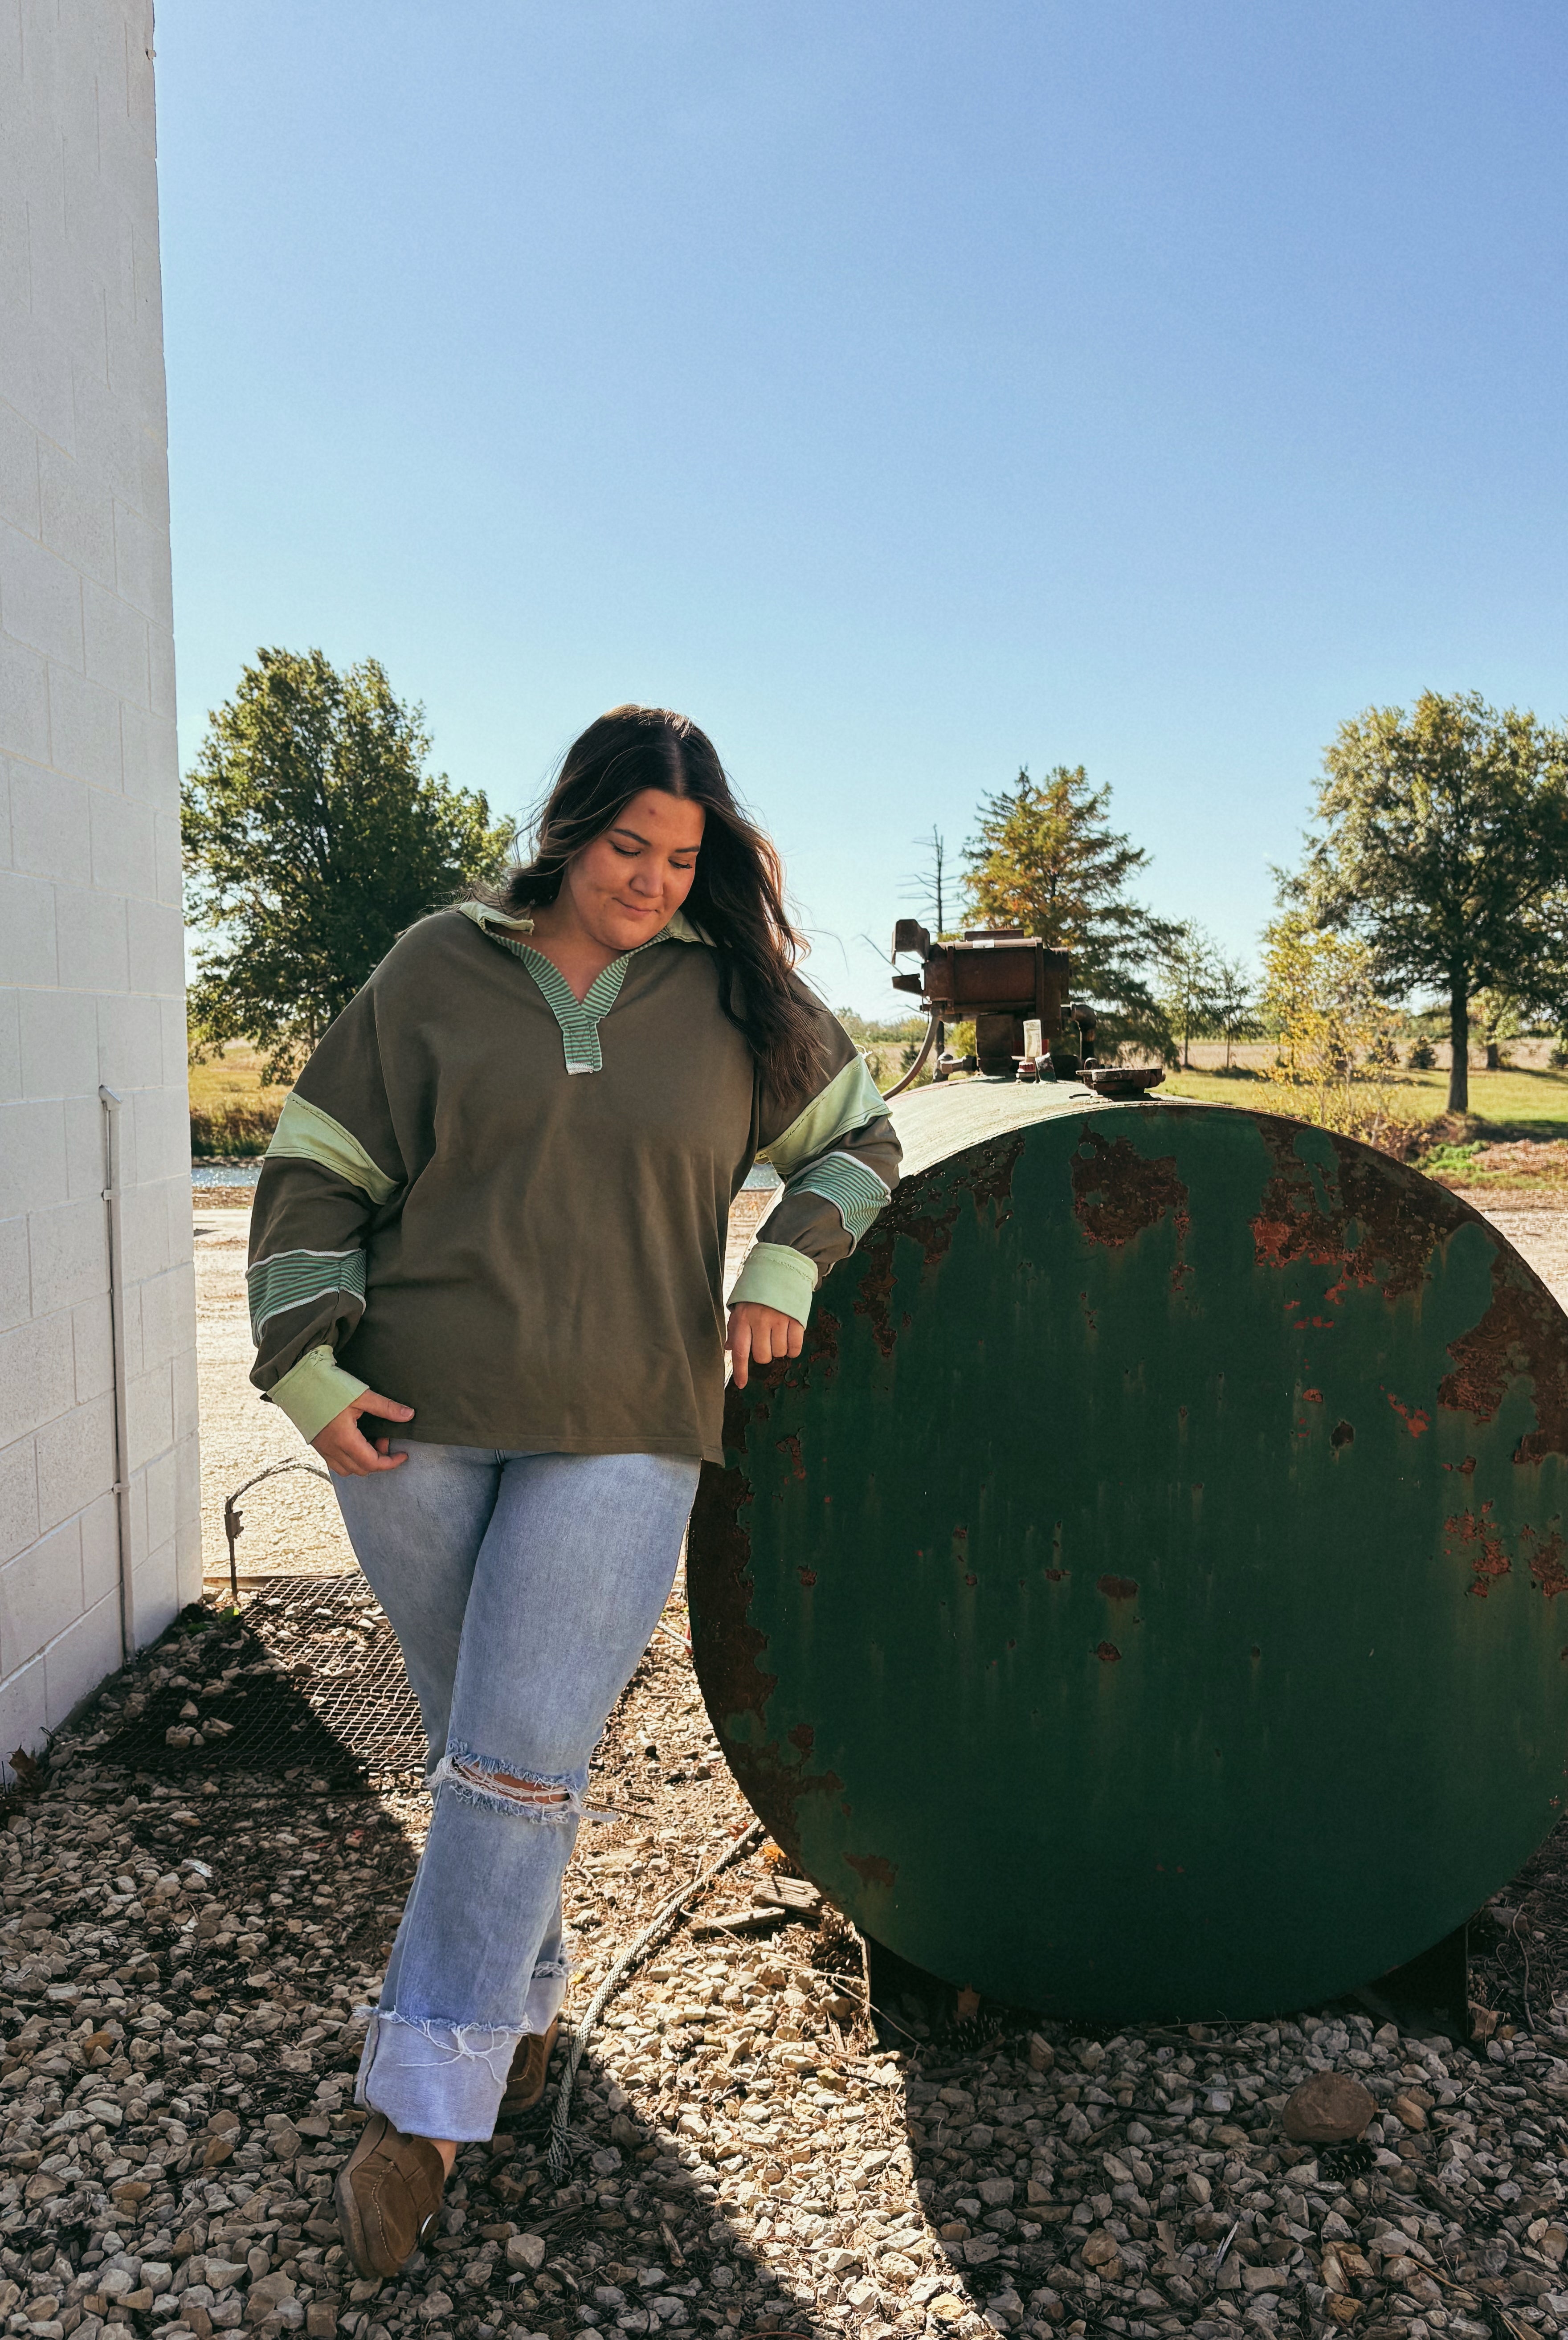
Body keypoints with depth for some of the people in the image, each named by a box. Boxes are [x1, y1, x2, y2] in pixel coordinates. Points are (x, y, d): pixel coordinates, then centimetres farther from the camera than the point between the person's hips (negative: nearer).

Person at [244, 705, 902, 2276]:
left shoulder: (739, 997, 4)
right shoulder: (438, 971, 2)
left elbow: (857, 1140, 17)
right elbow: (314, 1173, 4)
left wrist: (786, 1267, 0)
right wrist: (308, 1367, -5)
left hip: (622, 1437, 0)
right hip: (413, 1426, 1)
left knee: (520, 1760, -5)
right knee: (477, 1742, 13)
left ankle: (420, 2103, 12)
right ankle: (522, 2000, 37)